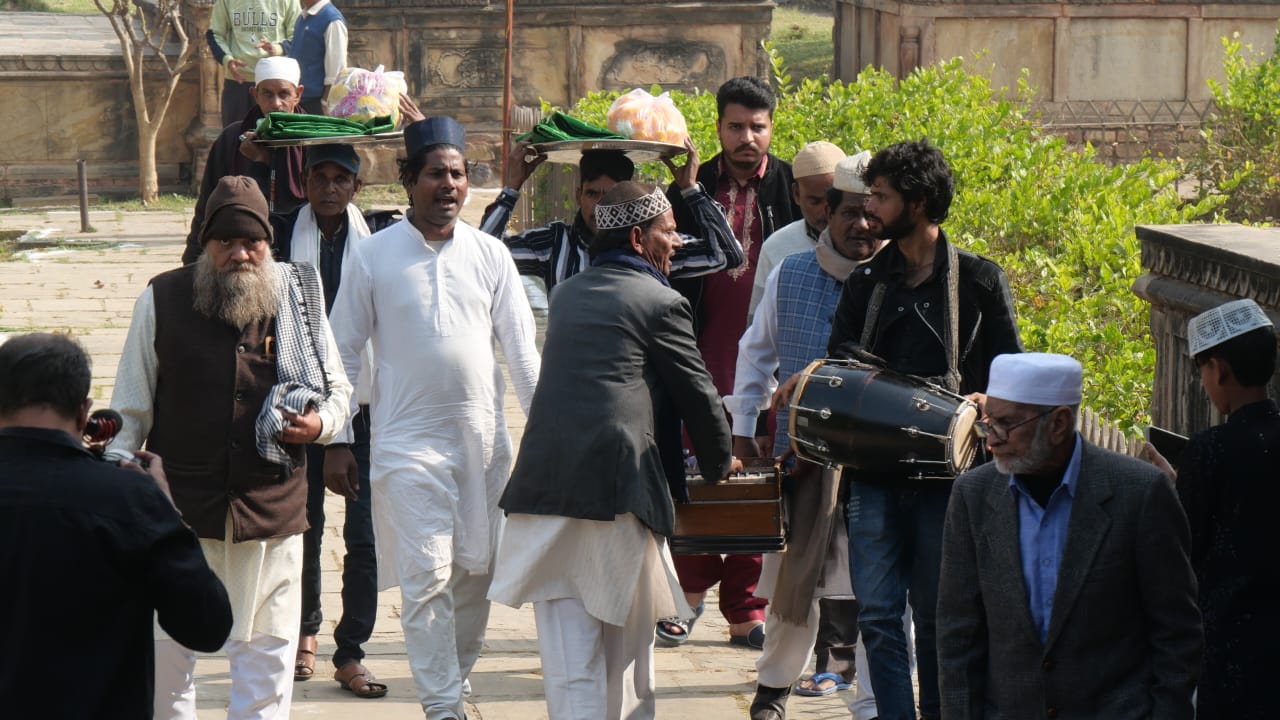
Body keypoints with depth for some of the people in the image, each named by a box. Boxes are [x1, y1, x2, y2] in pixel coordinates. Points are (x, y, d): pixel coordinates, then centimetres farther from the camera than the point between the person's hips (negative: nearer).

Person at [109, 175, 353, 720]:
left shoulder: (298, 301, 4)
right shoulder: (162, 301, 0)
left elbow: (337, 389, 16)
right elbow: (131, 406, 7)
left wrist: (320, 423, -5)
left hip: (272, 506, 1)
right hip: (180, 501, -1)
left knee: (268, 645, 5)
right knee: (168, 646, 4)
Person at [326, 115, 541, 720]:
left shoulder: (490, 255, 5)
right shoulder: (372, 257, -1)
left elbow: (521, 351, 8)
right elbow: (342, 353, 4)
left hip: (483, 438, 3)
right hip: (408, 441, -3)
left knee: (477, 571, 9)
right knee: (426, 578, -9)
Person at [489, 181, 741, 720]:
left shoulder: (566, 295, 19)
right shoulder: (660, 302, 0)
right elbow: (696, 394, 4)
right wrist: (719, 464, 22)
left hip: (544, 486, 5)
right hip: (618, 484, -5)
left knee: (568, 654, 1)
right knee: (627, 640, 8)